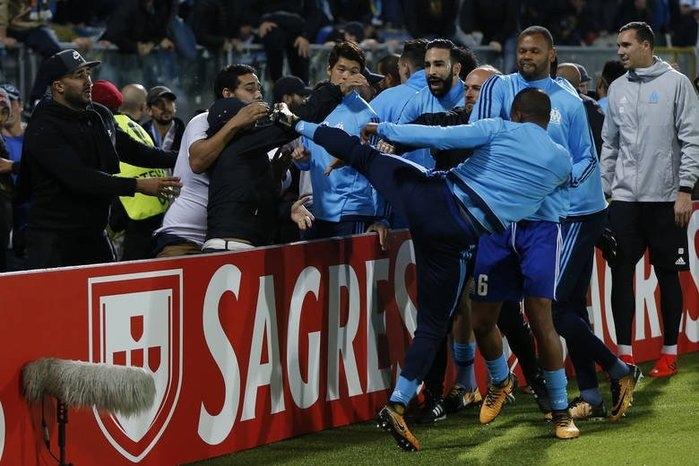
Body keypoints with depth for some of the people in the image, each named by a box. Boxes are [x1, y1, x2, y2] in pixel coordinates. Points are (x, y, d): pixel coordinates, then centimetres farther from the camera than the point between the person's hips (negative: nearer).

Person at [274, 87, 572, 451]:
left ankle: (296, 124, 39)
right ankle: (397, 405, 1)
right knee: (433, 326, 9)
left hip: (430, 198, 0)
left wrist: (383, 129, 5)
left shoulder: (501, 130, 2)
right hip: (454, 238, 0)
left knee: (364, 155, 24)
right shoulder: (561, 161, 8)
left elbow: (437, 137, -6)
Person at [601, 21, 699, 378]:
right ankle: (624, 352, 6)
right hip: (625, 197, 4)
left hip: (665, 198, -4)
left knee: (667, 274, 3)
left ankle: (669, 352, 12)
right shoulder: (618, 89, 12)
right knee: (621, 273, 0)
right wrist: (603, 188, 12)